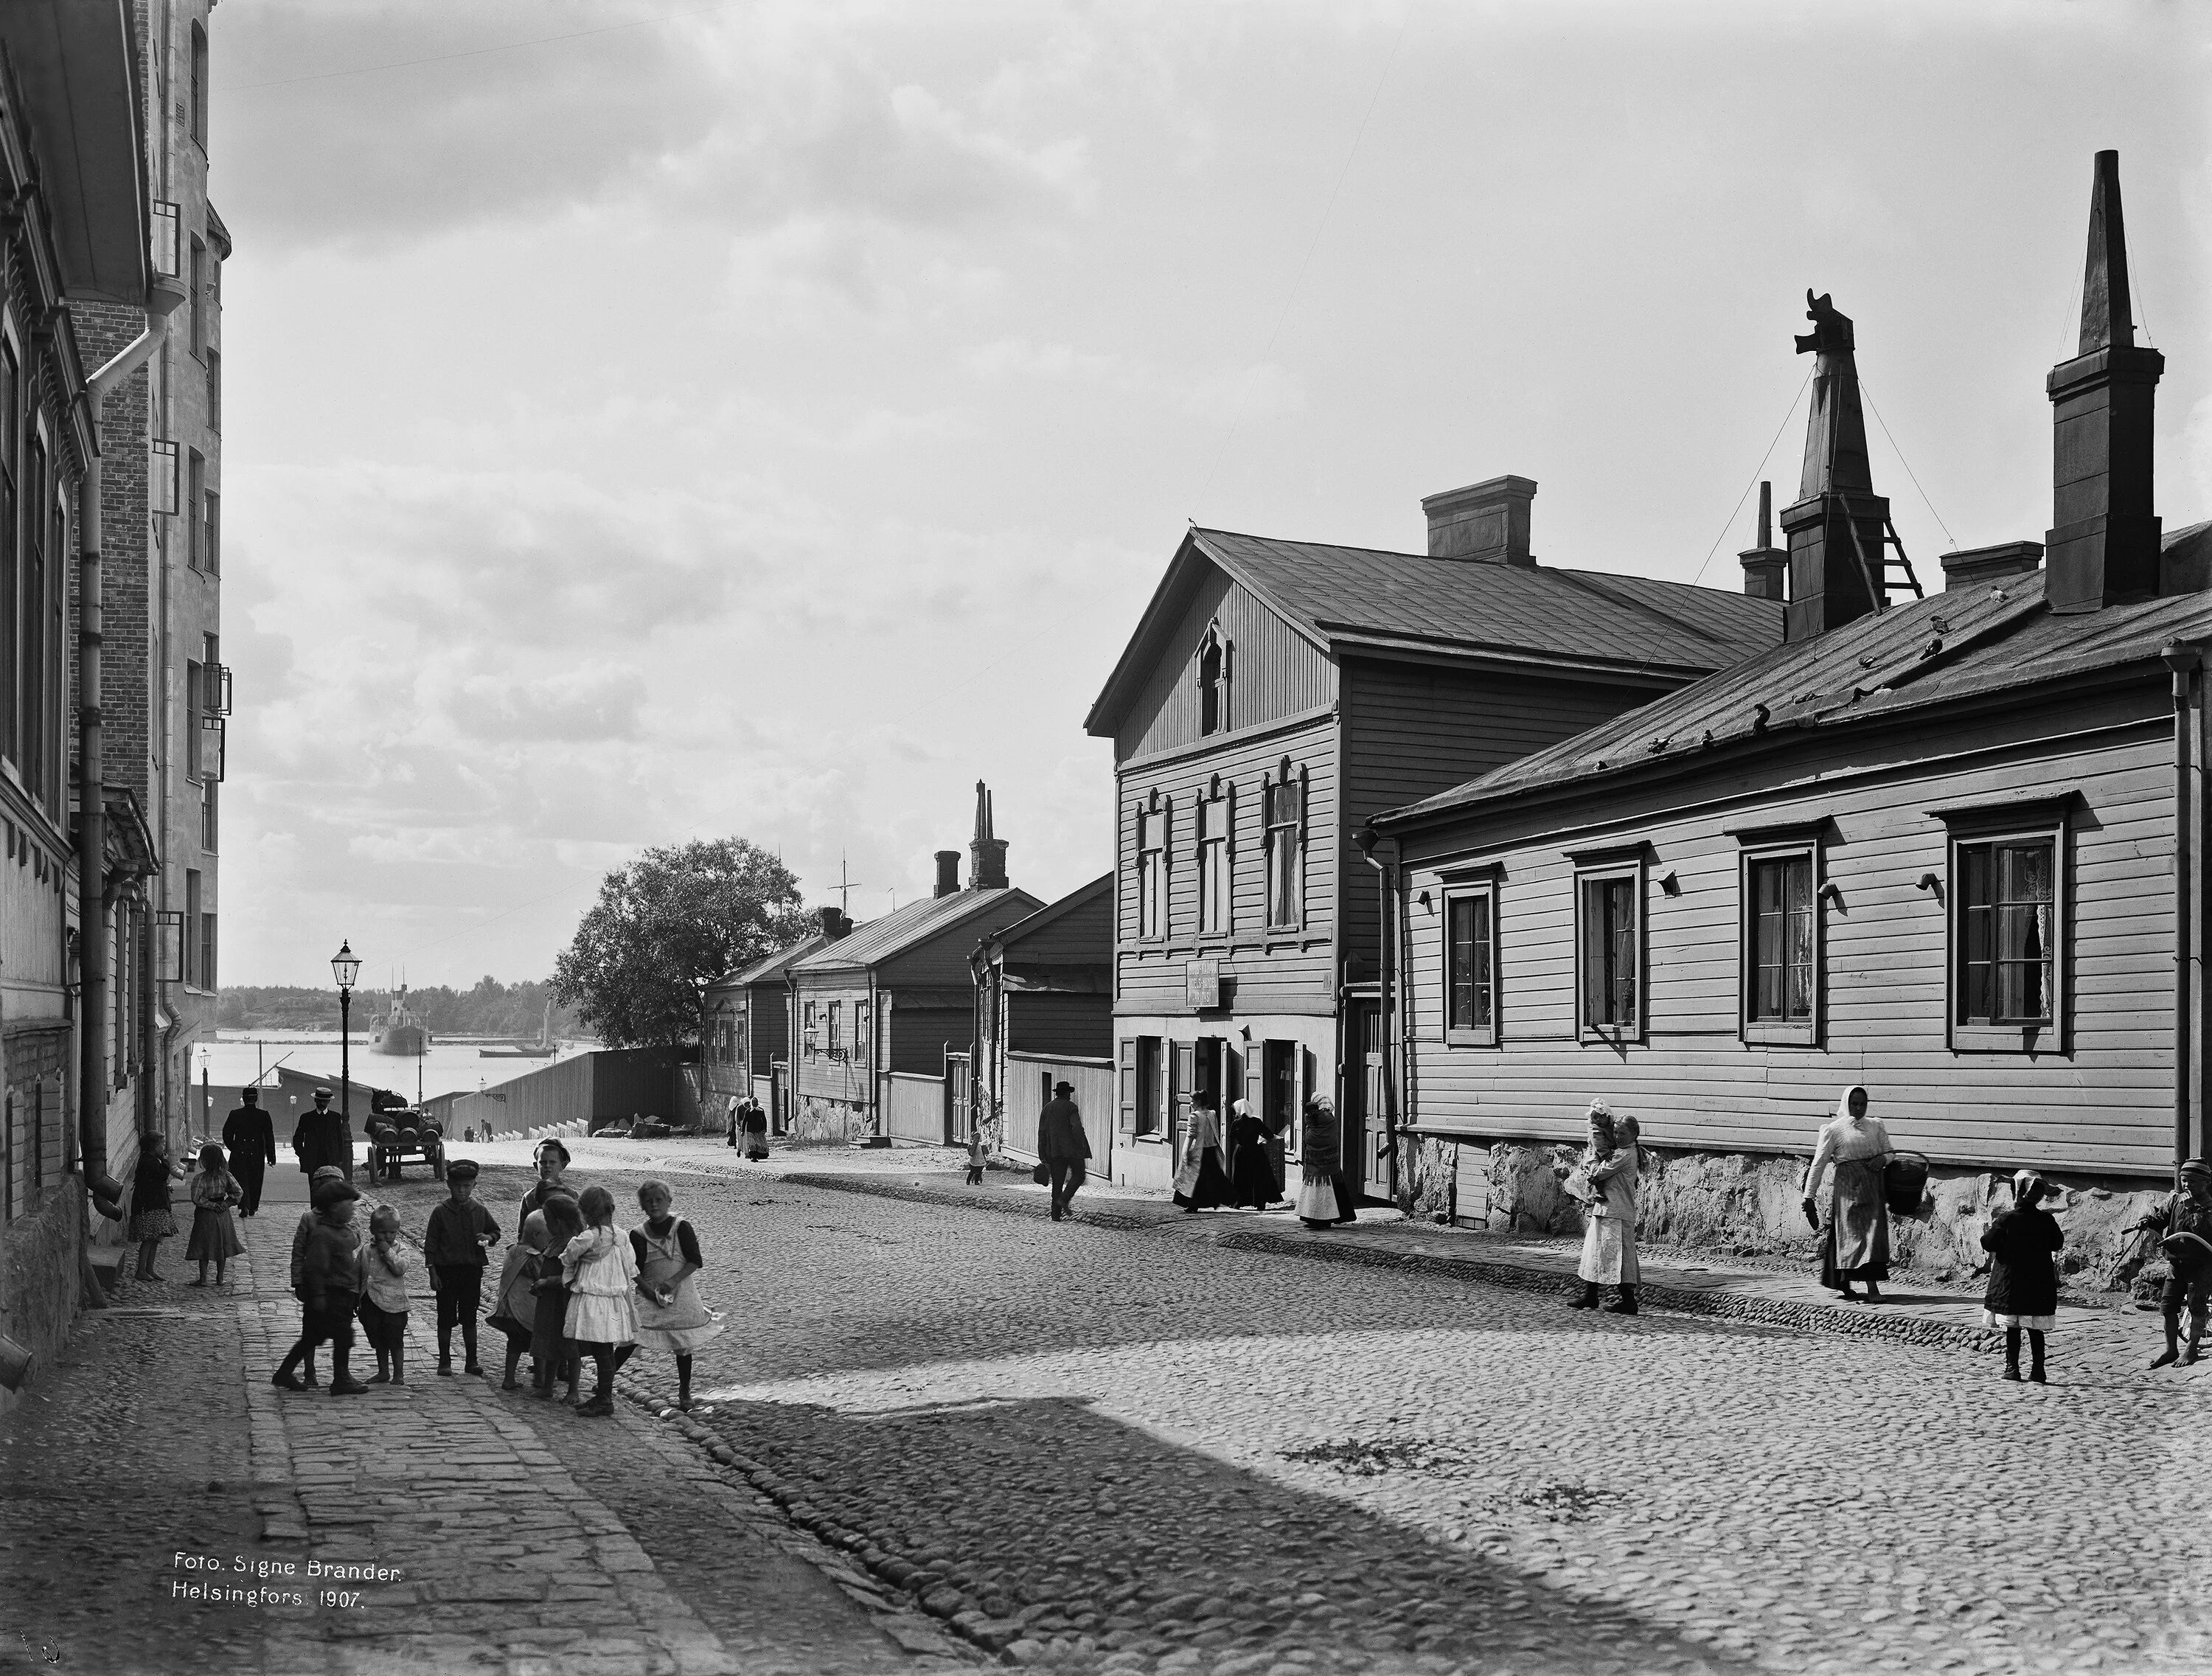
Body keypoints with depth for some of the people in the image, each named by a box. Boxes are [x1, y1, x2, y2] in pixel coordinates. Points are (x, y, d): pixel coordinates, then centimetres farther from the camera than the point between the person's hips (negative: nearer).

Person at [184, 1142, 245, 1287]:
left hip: (205, 1215, -4)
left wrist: (210, 1205, -9)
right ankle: (220, 1278, 19)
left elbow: (196, 1199, -20)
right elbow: (237, 1192, -6)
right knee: (222, 1246, 14)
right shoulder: (226, 1175, -5)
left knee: (204, 1247, 5)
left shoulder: (199, 1179, -17)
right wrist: (226, 1204, -2)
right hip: (222, 1215, 4)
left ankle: (203, 1279, 7)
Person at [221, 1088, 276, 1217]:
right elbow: (269, 1137, -2)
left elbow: (226, 1134, 3)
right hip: (257, 1154, 1)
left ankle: (244, 1207, -13)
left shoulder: (234, 1114, -3)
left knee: (241, 1181, 2)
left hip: (239, 1154, -1)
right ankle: (253, 1207, 21)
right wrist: (271, 1156, 3)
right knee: (255, 1182, 14)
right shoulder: (263, 1115, -4)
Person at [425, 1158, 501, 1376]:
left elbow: (495, 1231, 18)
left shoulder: (480, 1211, 4)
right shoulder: (441, 1213, -3)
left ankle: (472, 1361, 14)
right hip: (447, 1270, -2)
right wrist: (433, 1273, -7)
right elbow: (430, 1244, -2)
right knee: (446, 1318, 3)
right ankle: (445, 1362, 12)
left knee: (470, 1318, 8)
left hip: (472, 1270, 2)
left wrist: (489, 1238, -6)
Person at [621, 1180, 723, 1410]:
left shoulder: (681, 1227, -6)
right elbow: (635, 1271, -1)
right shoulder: (638, 1235, -1)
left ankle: (684, 1392, 21)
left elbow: (695, 1261, -8)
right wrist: (651, 1292, -15)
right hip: (649, 1296, 1)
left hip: (680, 1294, -1)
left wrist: (672, 1281, -19)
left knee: (683, 1344, 7)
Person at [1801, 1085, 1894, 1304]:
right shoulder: (1834, 1130, 0)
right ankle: (1845, 1287, 3)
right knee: (1849, 1232, -4)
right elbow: (1818, 1164, 0)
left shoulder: (1876, 1126, 12)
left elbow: (1890, 1151, 21)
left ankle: (1873, 1286, -5)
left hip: (1873, 1186, 3)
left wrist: (1883, 1159, -5)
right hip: (1848, 1186, -3)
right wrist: (1809, 1196, -2)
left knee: (1874, 1232, -7)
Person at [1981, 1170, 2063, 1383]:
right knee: (2035, 1329, 9)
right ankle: (2037, 1370, 5)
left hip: (2010, 1282, -3)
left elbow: (1989, 1244, -7)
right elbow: (2057, 1244, 9)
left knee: (2012, 1327, 3)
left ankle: (2012, 1369, 2)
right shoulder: (2046, 1219, -3)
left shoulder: (2006, 1220, -12)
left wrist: (1985, 1234, 13)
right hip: (2039, 1283, 3)